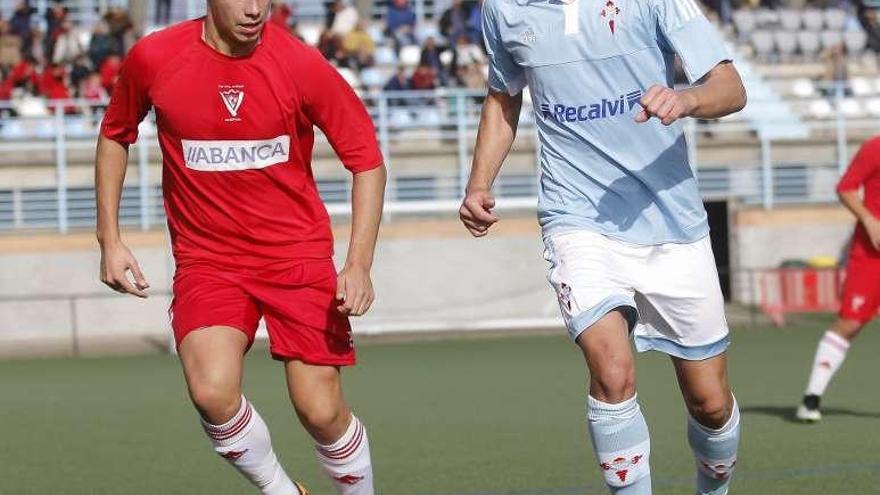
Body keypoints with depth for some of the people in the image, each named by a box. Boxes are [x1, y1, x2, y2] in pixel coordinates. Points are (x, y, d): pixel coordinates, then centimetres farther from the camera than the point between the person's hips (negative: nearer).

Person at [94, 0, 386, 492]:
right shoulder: (153, 59, -7)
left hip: (298, 253, -1)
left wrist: (359, 265, -15)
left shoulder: (301, 64, -12)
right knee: (213, 393, -23)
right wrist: (110, 239, 8)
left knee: (322, 410, -8)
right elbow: (116, 135, 13)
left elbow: (367, 159, -4)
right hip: (206, 260, 1)